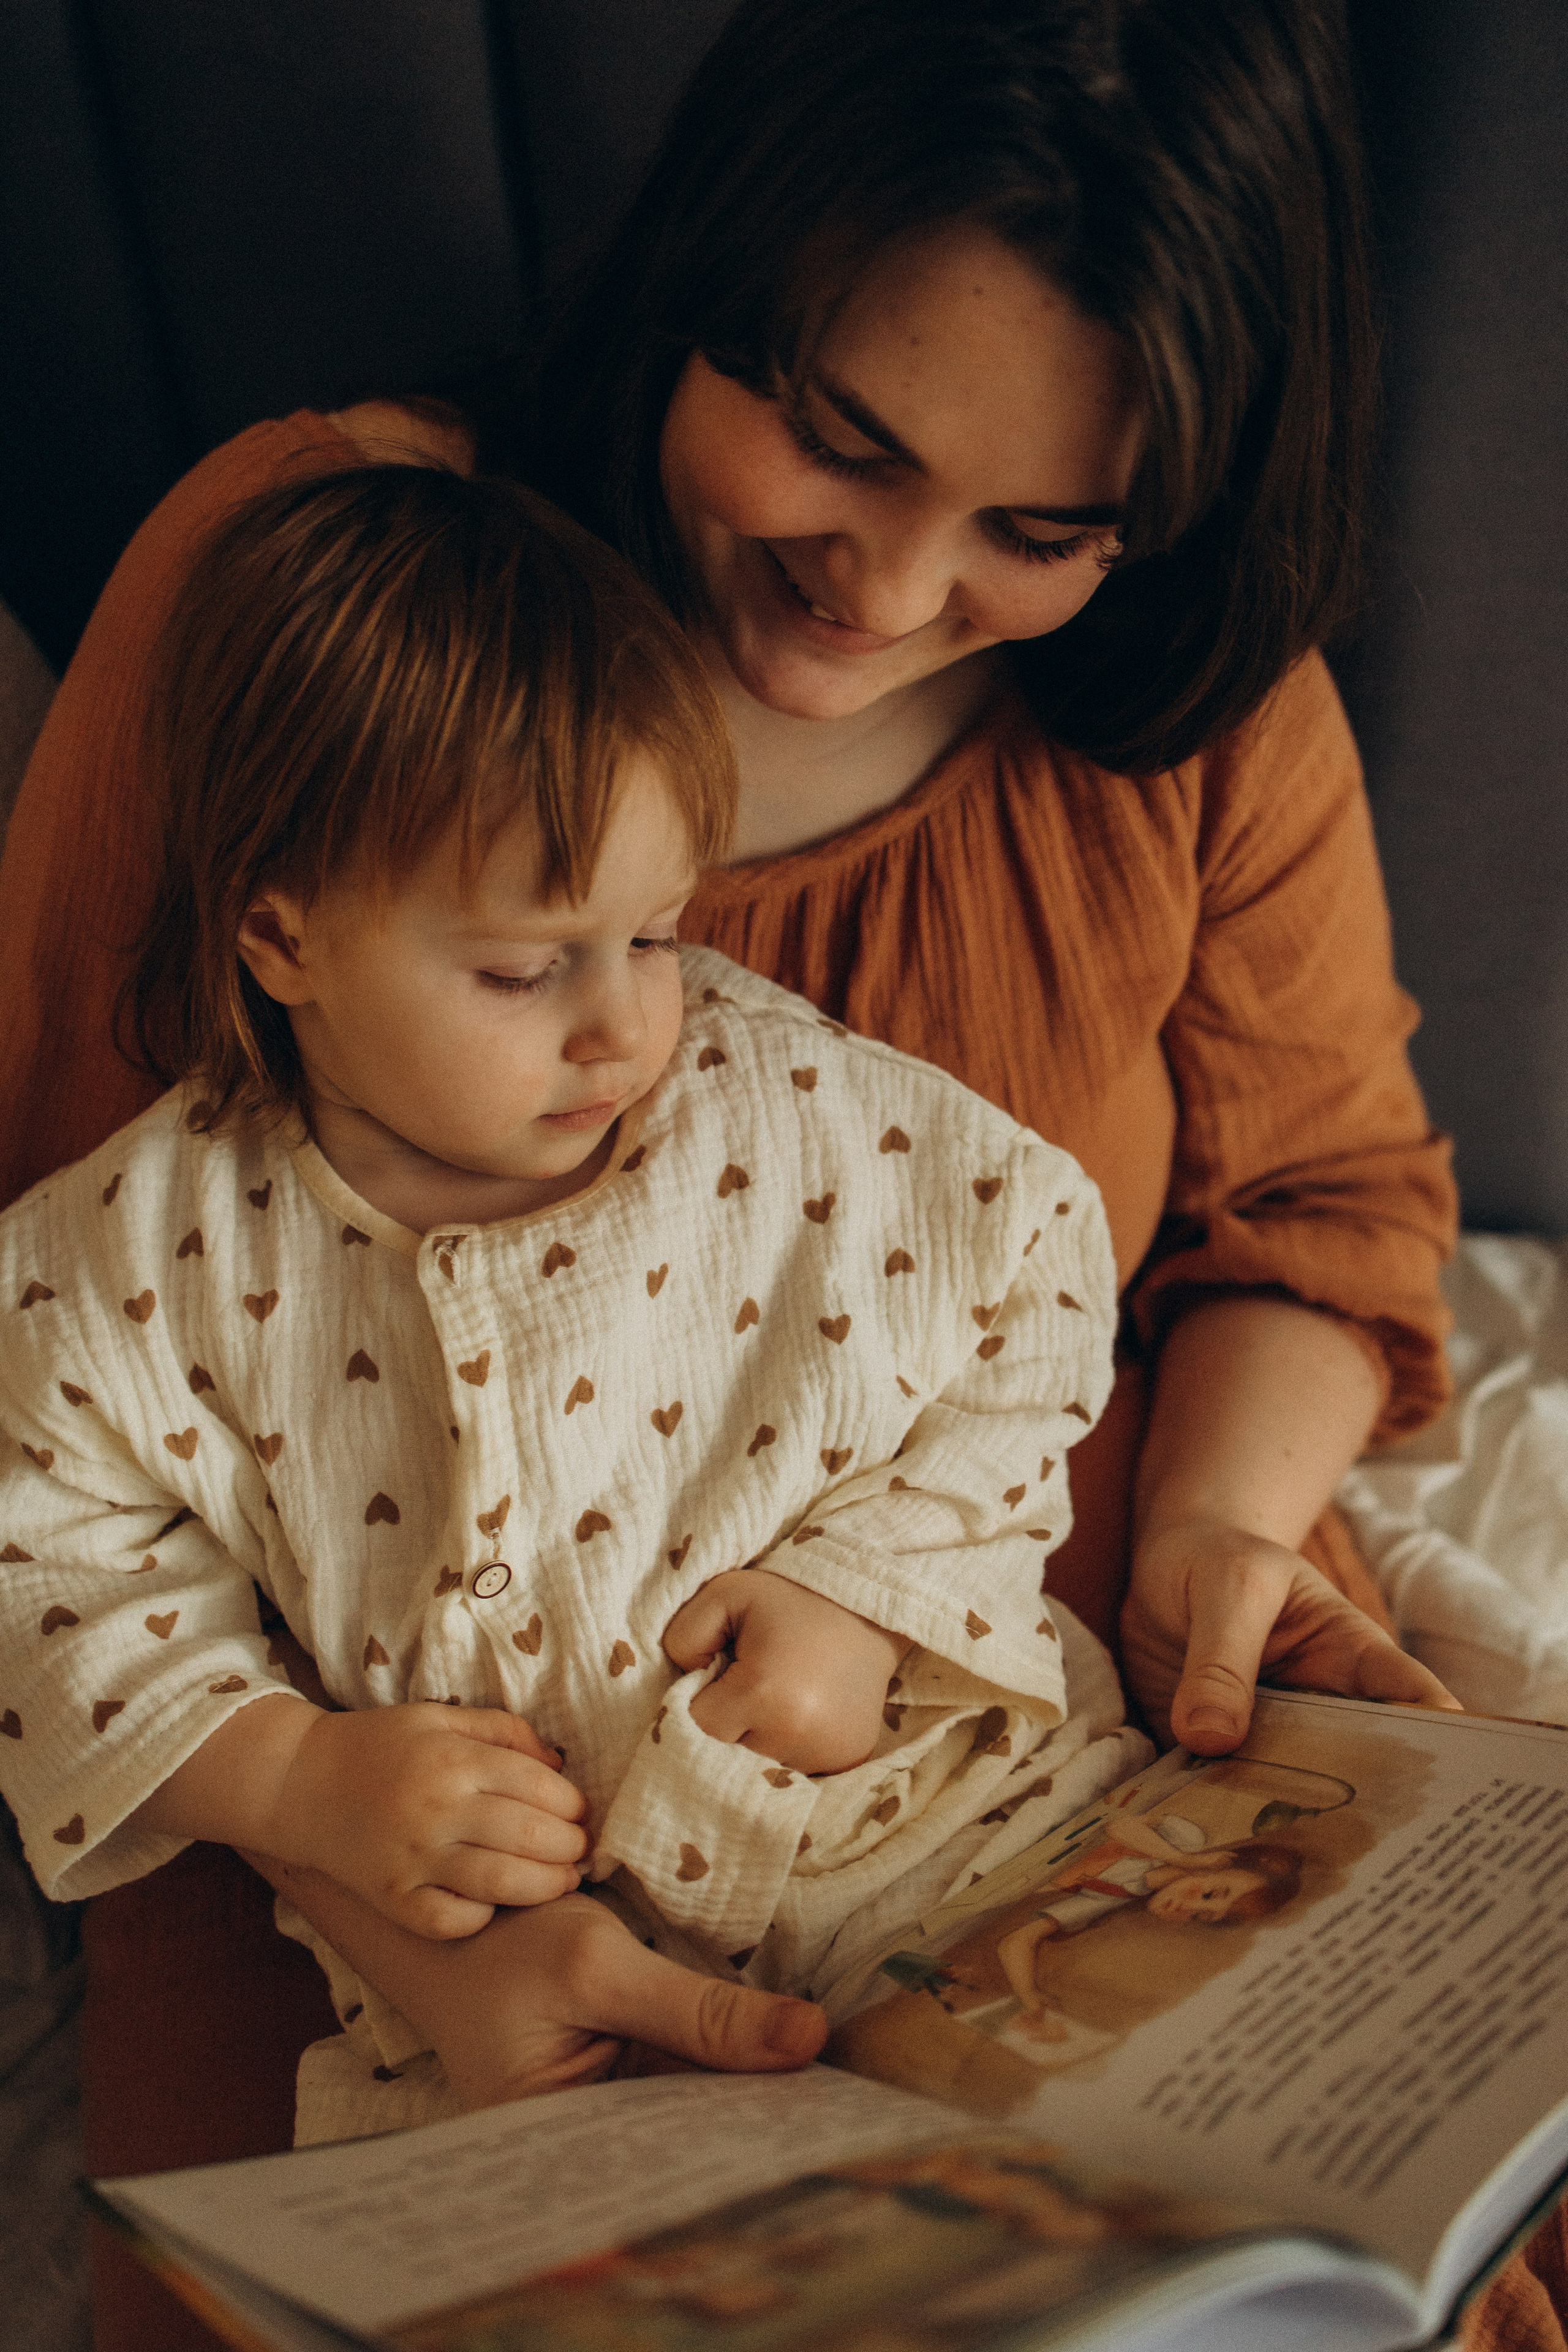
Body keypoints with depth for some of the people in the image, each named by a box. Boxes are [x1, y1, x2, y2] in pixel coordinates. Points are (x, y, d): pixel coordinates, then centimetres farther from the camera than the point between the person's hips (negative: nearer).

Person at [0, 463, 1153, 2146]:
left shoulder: (804, 1118, -8)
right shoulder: (145, 1256, -7)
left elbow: (1037, 1272, 3)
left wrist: (871, 1587, -7)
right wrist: (293, 1782, -13)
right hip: (492, 1925, 0)